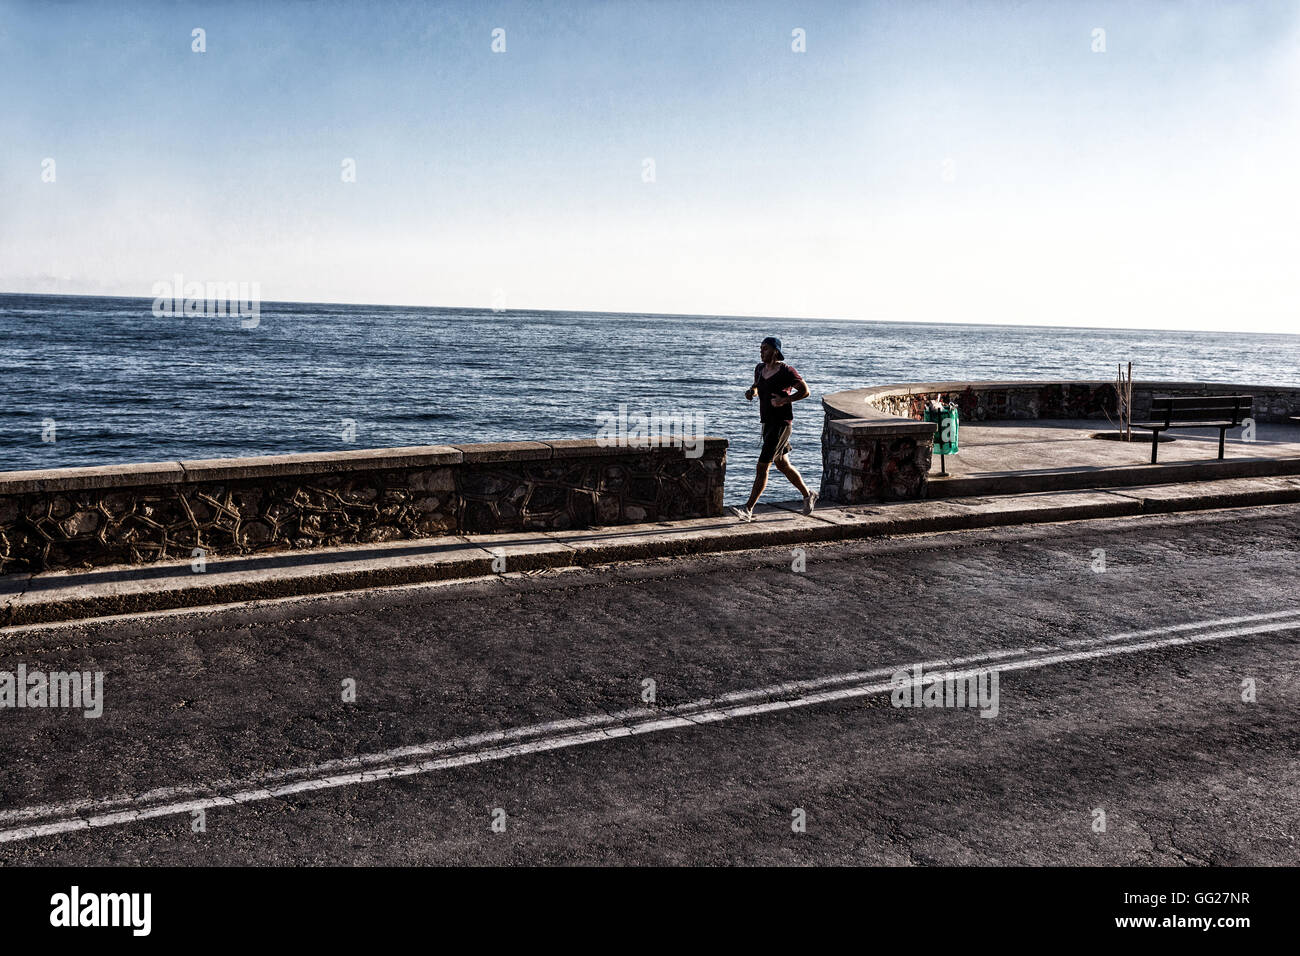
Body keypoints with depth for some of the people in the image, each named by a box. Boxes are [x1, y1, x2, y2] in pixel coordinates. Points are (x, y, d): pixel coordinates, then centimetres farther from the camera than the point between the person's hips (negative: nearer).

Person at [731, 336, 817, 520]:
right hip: (767, 423, 9)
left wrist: (785, 400, -22)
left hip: (782, 423, -9)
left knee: (762, 466, -11)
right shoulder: (760, 368, 8)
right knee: (783, 465, 19)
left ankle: (748, 510, -10)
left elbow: (805, 391, -9)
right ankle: (808, 495, 38)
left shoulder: (787, 371, -13)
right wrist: (750, 392, 2)